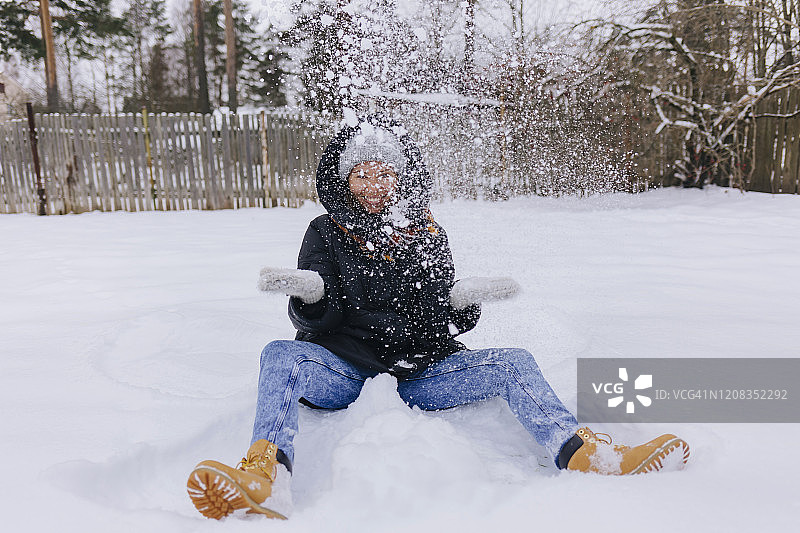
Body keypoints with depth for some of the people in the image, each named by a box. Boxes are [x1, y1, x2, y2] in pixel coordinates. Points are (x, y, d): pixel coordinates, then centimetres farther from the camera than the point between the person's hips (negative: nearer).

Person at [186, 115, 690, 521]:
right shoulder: (326, 233, 6)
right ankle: (267, 479, -50)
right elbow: (316, 321, -4)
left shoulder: (429, 235, 10)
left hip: (419, 372, 2)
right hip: (344, 371, -1)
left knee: (514, 363, -17)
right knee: (281, 354, -29)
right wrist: (309, 293, -27)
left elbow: (445, 322, 7)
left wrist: (464, 300, -16)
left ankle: (583, 455, -37)